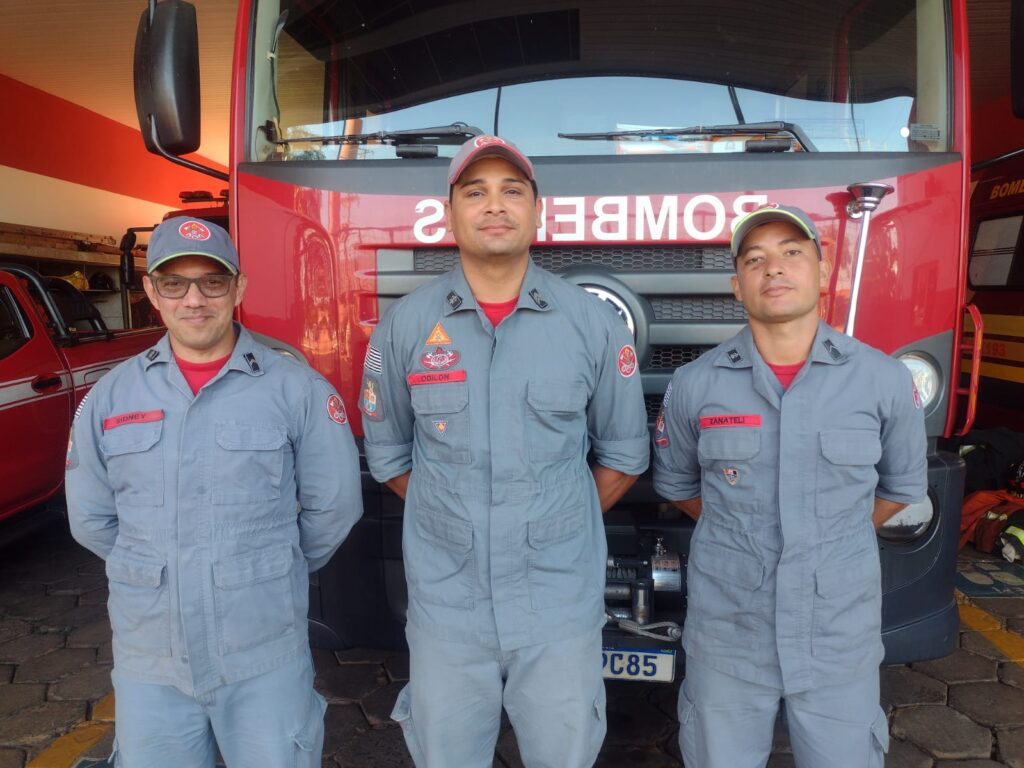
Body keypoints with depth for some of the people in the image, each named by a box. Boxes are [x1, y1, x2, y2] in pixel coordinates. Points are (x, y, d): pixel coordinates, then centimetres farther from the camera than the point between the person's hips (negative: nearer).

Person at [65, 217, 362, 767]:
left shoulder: (295, 388, -7)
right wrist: (155, 572, 12)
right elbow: (91, 519, 11)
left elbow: (334, 505, -2)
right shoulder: (109, 398, 2)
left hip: (265, 657, -2)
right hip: (147, 660, 3)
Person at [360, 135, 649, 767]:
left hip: (561, 606, 0)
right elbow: (387, 451, 9)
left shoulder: (593, 323, -4)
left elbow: (625, 451, 6)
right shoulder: (405, 325, -3)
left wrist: (561, 523, 5)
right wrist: (456, 519, 7)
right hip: (445, 604, 1)